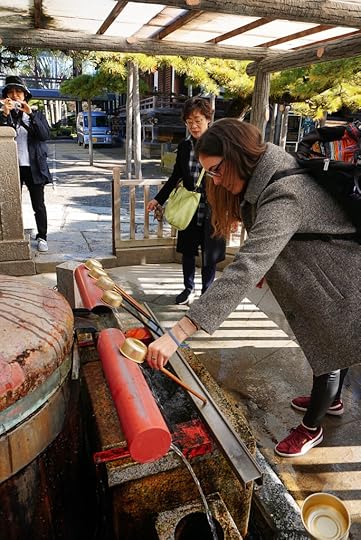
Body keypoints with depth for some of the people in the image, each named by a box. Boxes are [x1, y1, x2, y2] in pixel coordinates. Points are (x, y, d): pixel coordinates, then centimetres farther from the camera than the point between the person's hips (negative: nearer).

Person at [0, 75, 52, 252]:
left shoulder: (36, 114, 7)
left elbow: (45, 134, -9)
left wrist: (30, 113, -16)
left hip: (33, 167, -1)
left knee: (38, 205, 3)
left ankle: (42, 237, 13)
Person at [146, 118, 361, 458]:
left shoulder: (283, 197, -37)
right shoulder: (265, 183, -5)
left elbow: (245, 271, -47)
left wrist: (178, 333, -50)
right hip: (322, 278, 9)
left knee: (329, 352, 9)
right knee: (326, 343, 25)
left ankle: (311, 428, 32)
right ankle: (330, 399, 51)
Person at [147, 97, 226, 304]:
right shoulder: (184, 146, 4)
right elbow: (176, 177, 12)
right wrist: (158, 199, 9)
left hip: (212, 209, -4)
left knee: (210, 255, 8)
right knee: (188, 252, 15)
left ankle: (207, 293, 26)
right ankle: (189, 289, 35)